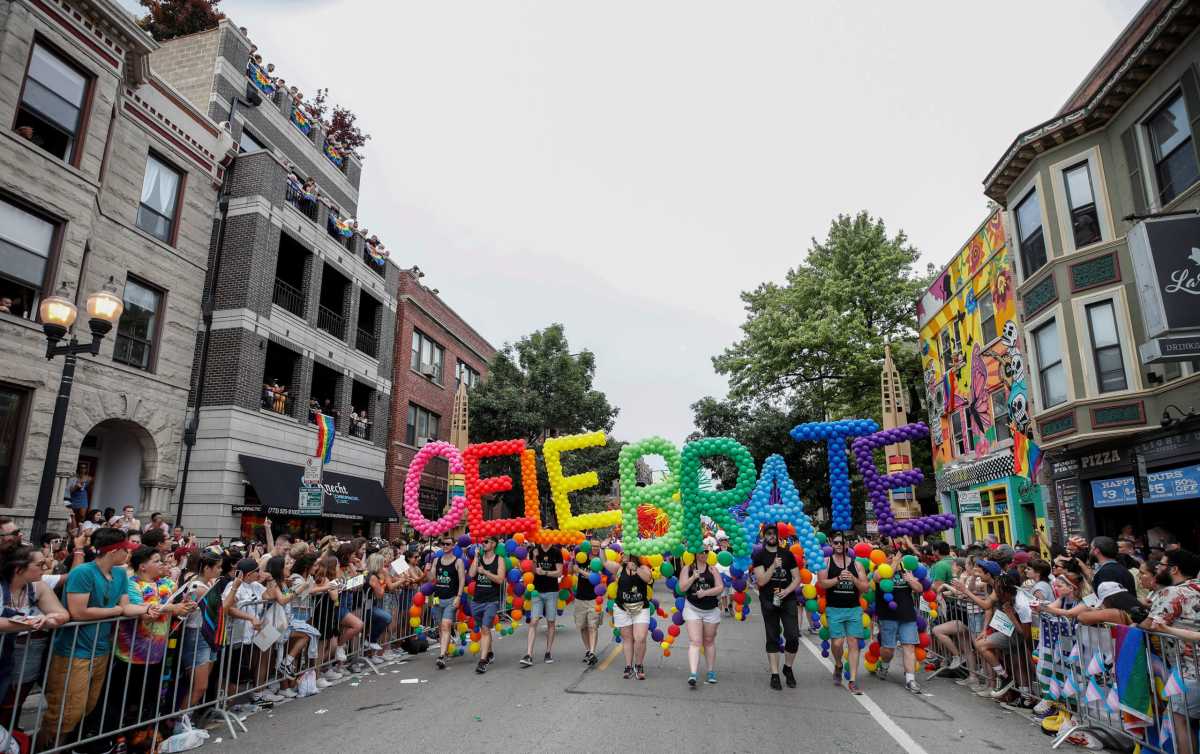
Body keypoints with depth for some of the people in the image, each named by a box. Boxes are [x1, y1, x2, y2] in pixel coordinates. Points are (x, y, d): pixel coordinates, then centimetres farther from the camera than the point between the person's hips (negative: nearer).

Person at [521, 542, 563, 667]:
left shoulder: (556, 552, -2)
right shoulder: (534, 550, 2)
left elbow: (559, 572, -6)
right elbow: (532, 571, 2)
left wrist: (544, 572, -18)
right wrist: (534, 559, -15)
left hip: (551, 592, -1)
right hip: (537, 591, 1)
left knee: (550, 622, 6)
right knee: (533, 622, -6)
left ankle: (549, 652, 17)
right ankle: (529, 655, -9)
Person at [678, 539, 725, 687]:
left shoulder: (712, 569, 3)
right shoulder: (688, 568, 0)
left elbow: (720, 588, -4)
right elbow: (682, 588, -7)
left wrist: (705, 592, -17)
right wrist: (693, 577, -22)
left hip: (711, 610, 2)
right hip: (692, 609, -2)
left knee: (709, 641, 13)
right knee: (695, 642, -11)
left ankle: (711, 672, 26)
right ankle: (693, 674, -19)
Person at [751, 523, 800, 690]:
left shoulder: (788, 554, 8)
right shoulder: (759, 556, 2)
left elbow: (797, 578, 6)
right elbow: (761, 581, -7)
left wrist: (786, 591, -10)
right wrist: (773, 566, -19)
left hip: (788, 600, 1)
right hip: (769, 601, -1)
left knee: (793, 636, -6)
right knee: (772, 638, 5)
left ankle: (788, 668, 18)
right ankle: (775, 675, 13)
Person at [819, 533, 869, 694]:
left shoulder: (855, 564, 8)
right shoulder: (827, 561, 2)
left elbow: (866, 588, 5)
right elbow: (821, 583, -7)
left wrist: (853, 579, -12)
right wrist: (838, 579, -19)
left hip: (854, 609, 2)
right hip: (834, 609, -2)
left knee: (853, 643, -1)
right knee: (837, 642, -7)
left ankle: (853, 681, 5)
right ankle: (838, 666, 24)